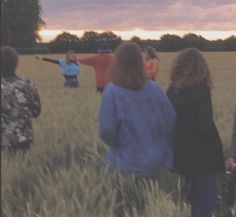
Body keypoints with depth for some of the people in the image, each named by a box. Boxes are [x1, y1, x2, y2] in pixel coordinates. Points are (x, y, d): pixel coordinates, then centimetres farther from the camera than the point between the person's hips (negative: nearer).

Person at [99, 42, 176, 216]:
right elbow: (172, 121, -1)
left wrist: (117, 144, 3)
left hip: (128, 164, -4)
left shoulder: (112, 91, -17)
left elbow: (107, 130, -19)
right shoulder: (155, 88, -5)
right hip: (154, 160, 4)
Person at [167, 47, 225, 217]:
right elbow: (205, 127, -20)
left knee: (195, 200, 21)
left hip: (183, 156, 7)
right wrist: (216, 150, -5)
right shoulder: (201, 91, -17)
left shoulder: (172, 91, 2)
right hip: (203, 157, -7)